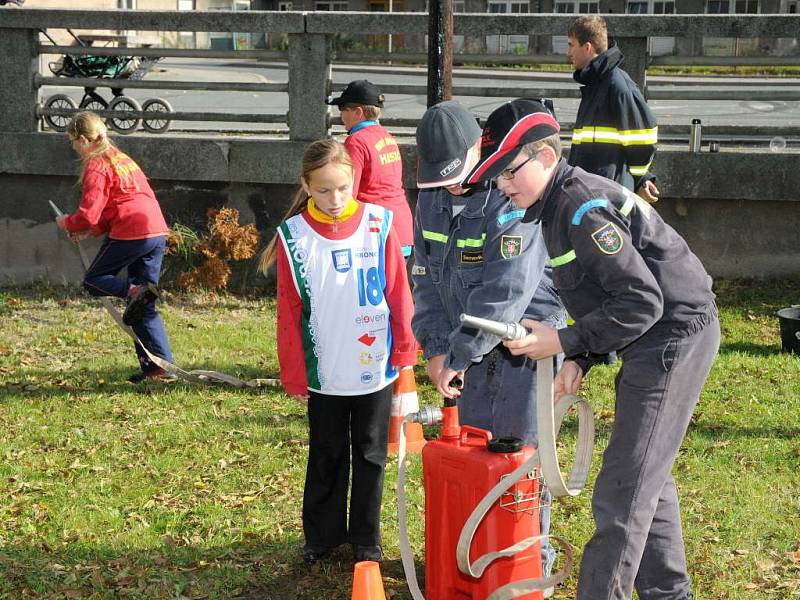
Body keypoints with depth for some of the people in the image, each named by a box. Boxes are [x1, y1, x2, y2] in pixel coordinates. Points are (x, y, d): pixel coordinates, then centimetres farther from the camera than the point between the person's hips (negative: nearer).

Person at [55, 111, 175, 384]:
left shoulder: (96, 167, -4)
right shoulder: (121, 158, 24)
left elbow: (88, 215, -10)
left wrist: (67, 223, 10)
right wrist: (91, 230, 20)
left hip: (131, 233, -8)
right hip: (157, 231, 8)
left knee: (93, 280, 7)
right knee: (145, 307, 10)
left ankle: (135, 290, -21)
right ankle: (161, 364, 4)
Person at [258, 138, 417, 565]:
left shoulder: (378, 226, -10)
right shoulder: (294, 237, -8)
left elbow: (398, 293, -3)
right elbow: (289, 314, -3)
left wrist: (404, 350, 0)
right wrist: (294, 376, -2)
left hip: (375, 369, 0)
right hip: (323, 374, 0)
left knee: (370, 455, 12)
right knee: (326, 457, 14)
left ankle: (366, 540, 23)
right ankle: (321, 536, 27)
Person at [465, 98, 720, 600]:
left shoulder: (584, 207, -21)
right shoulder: (559, 204, 11)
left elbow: (642, 301, -25)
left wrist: (565, 341, -21)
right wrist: (579, 360, 4)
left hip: (673, 337, -11)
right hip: (657, 343, 11)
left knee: (623, 493, -9)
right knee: (647, 480, 21)